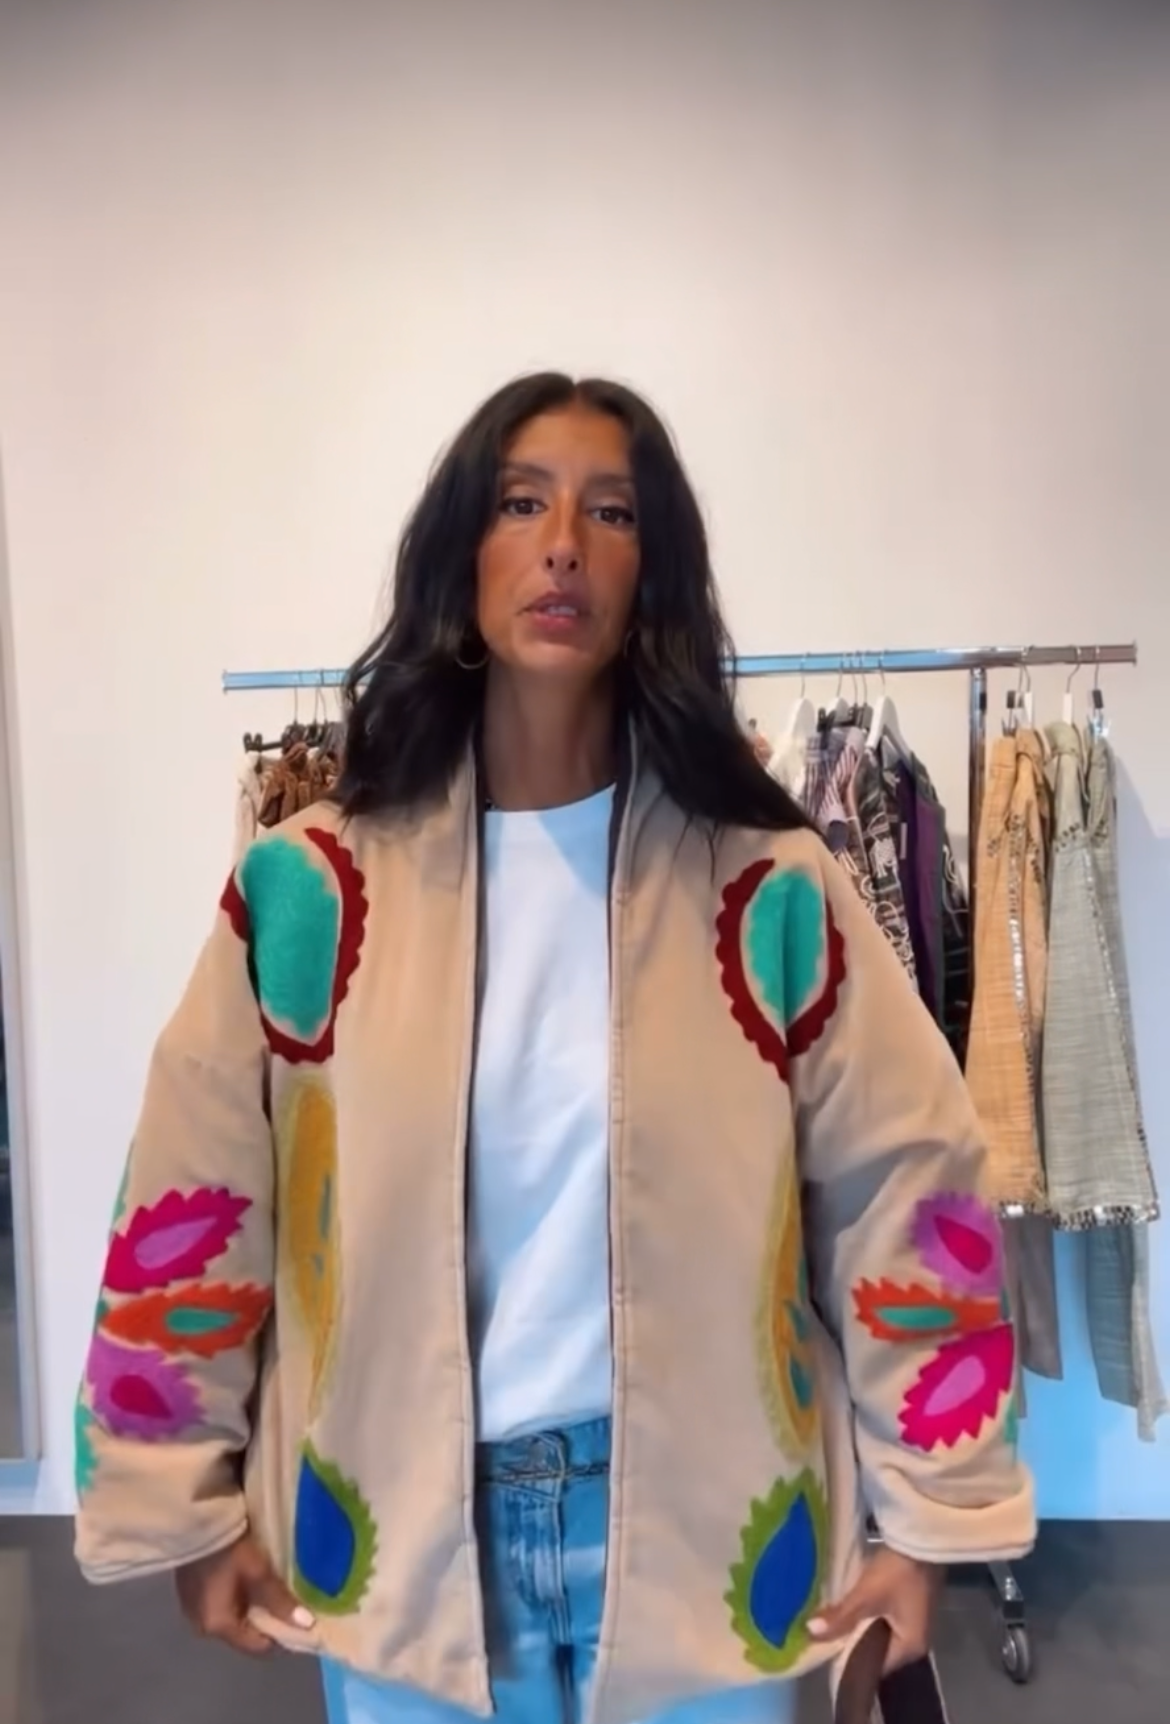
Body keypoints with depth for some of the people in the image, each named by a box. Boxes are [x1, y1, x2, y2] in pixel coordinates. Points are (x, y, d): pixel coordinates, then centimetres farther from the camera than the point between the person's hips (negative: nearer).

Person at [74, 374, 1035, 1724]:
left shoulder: (770, 890, -8)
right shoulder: (309, 889, -7)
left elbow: (906, 1195, -4)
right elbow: (190, 1210, -2)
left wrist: (926, 1515, -2)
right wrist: (189, 1506, 2)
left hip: (705, 1524, 0)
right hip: (405, 1533, 1)